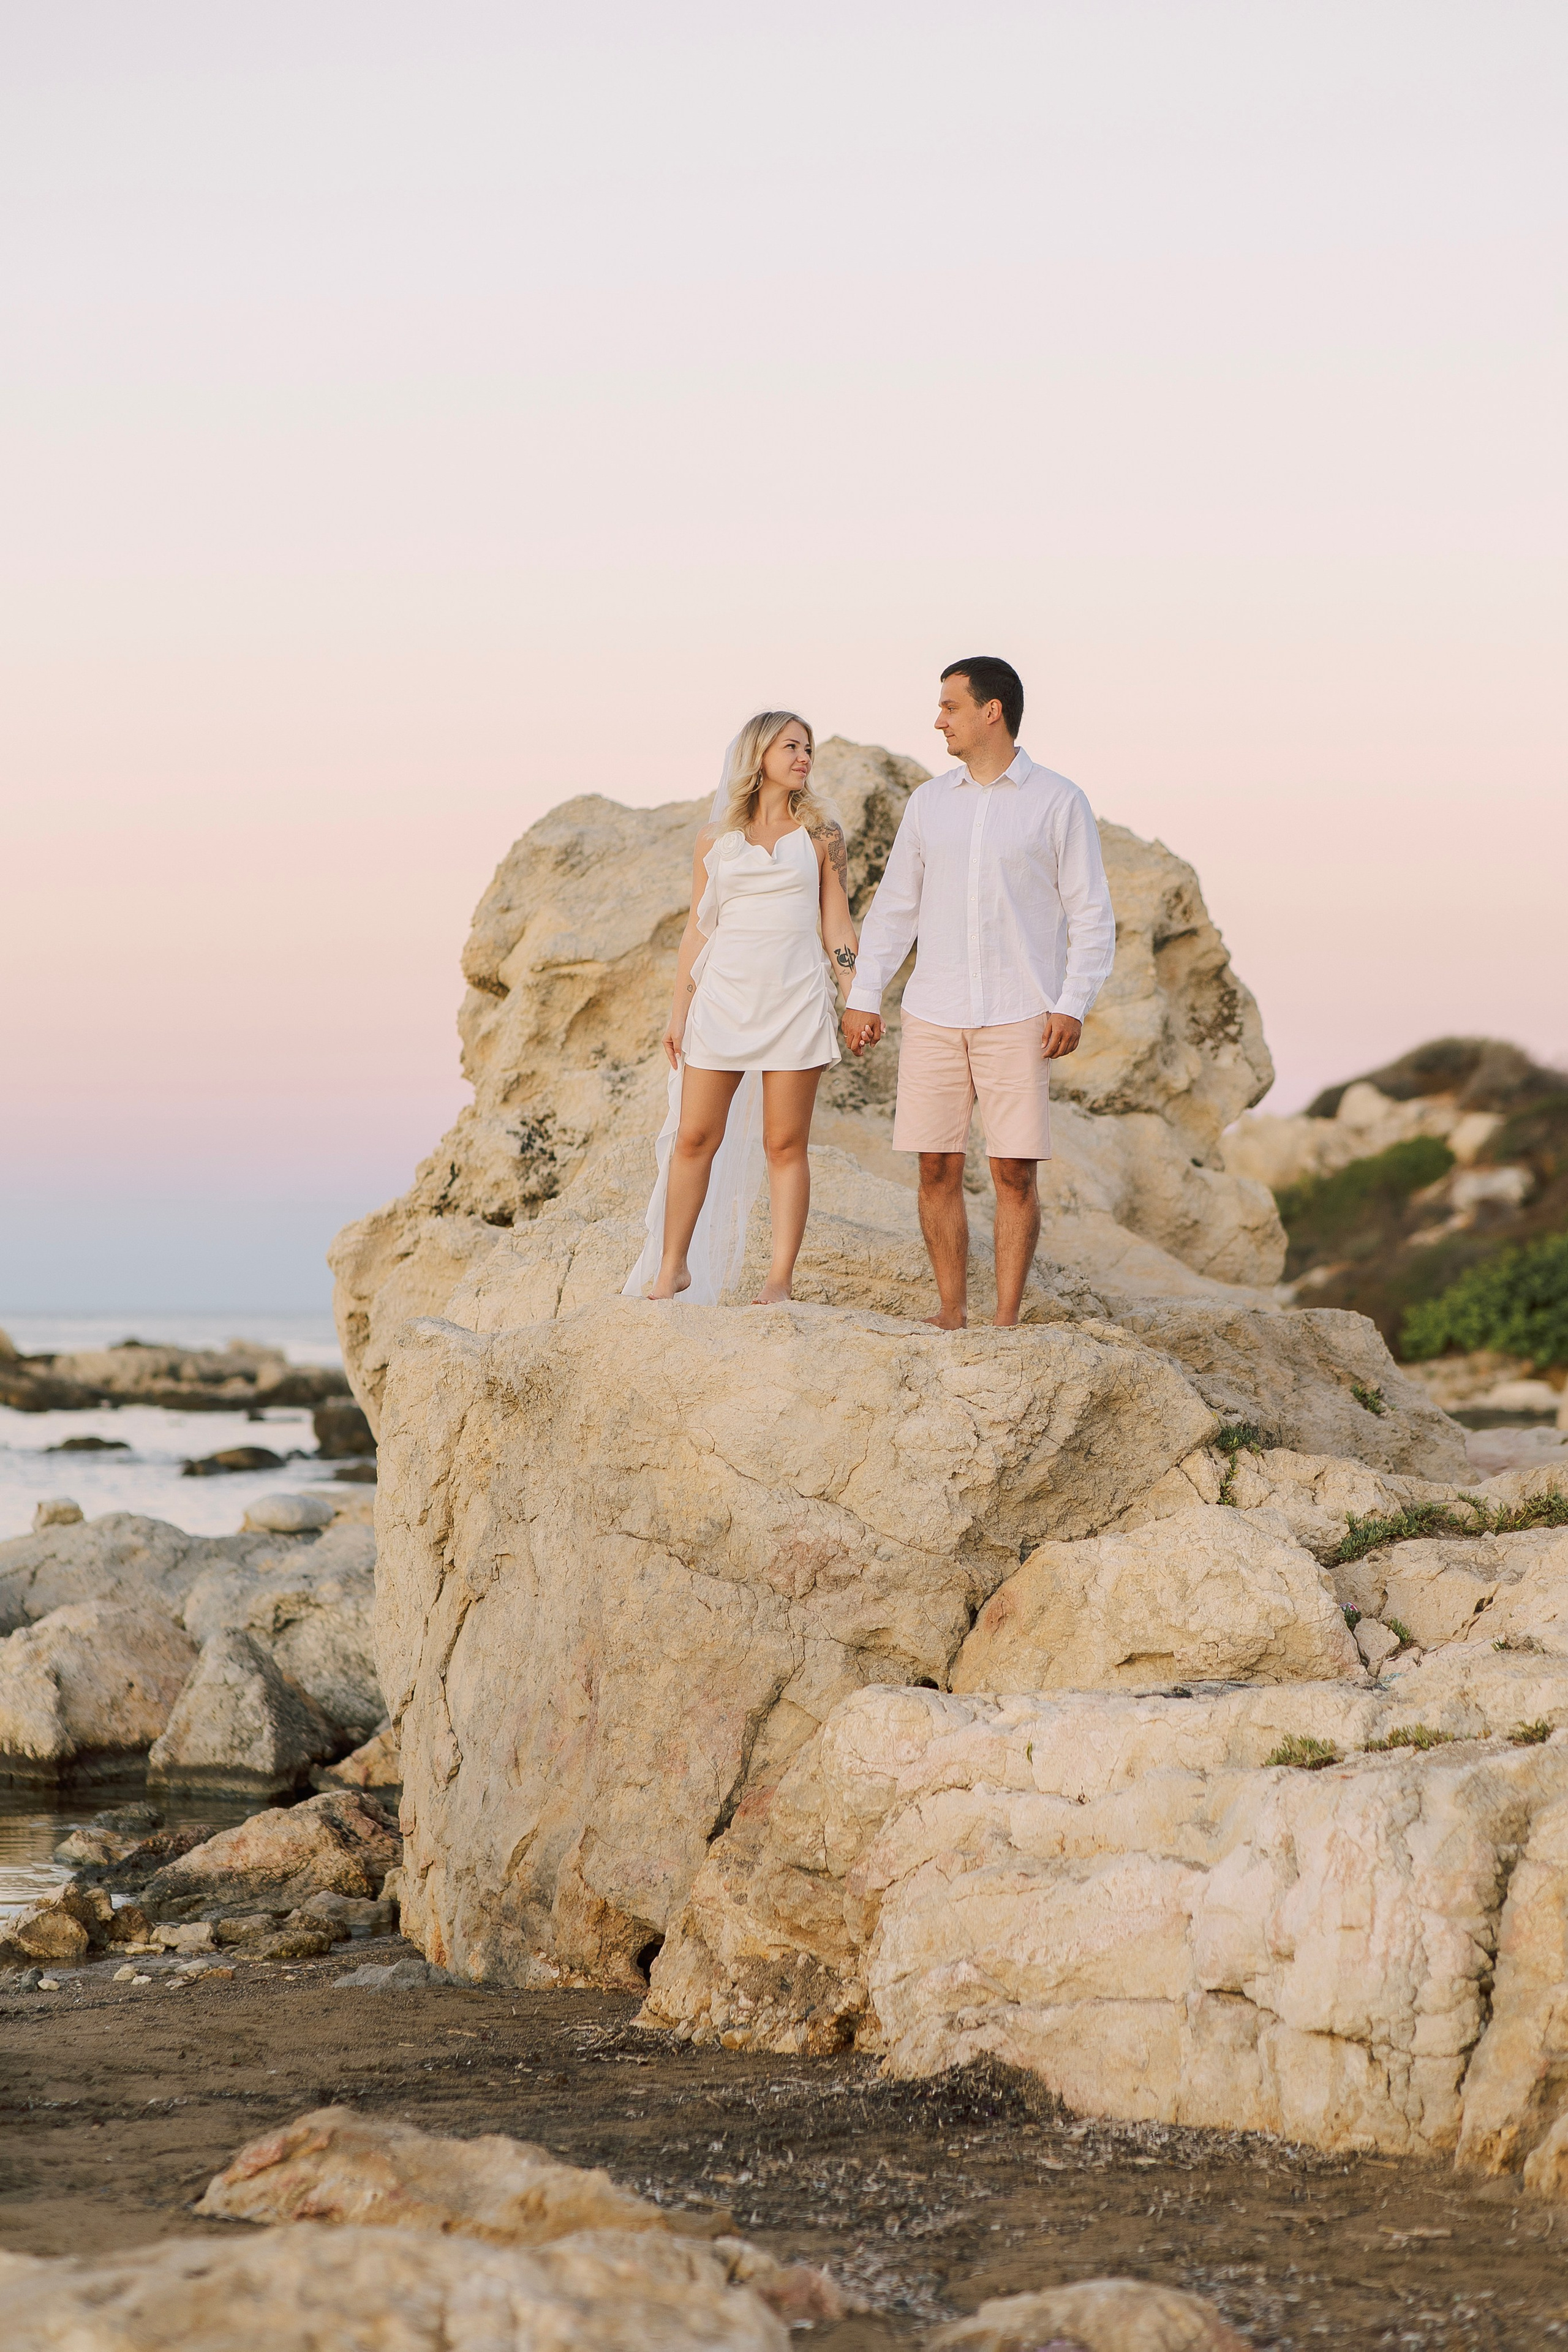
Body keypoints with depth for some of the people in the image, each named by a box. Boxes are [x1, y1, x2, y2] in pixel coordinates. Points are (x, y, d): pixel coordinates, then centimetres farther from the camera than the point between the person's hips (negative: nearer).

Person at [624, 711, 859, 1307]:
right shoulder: (714, 842, 9)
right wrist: (678, 1012, 7)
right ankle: (671, 1267, 11)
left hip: (795, 1002, -1)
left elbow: (836, 927, 7)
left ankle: (780, 1279, 2)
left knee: (784, 1145, -1)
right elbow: (698, 931, 11)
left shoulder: (821, 835, 7)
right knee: (693, 1139, 0)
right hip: (723, 997, 1)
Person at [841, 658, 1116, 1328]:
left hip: (1018, 1021, -4)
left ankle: (1007, 1319, 1)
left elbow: (1091, 915, 0)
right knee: (937, 1169, 2)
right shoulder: (928, 802, 12)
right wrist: (863, 995, 9)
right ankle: (951, 1311, 10)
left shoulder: (1058, 802, 0)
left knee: (1015, 1173, -5)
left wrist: (1072, 1005, -11)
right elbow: (894, 905, 16)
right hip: (934, 1017, 4)